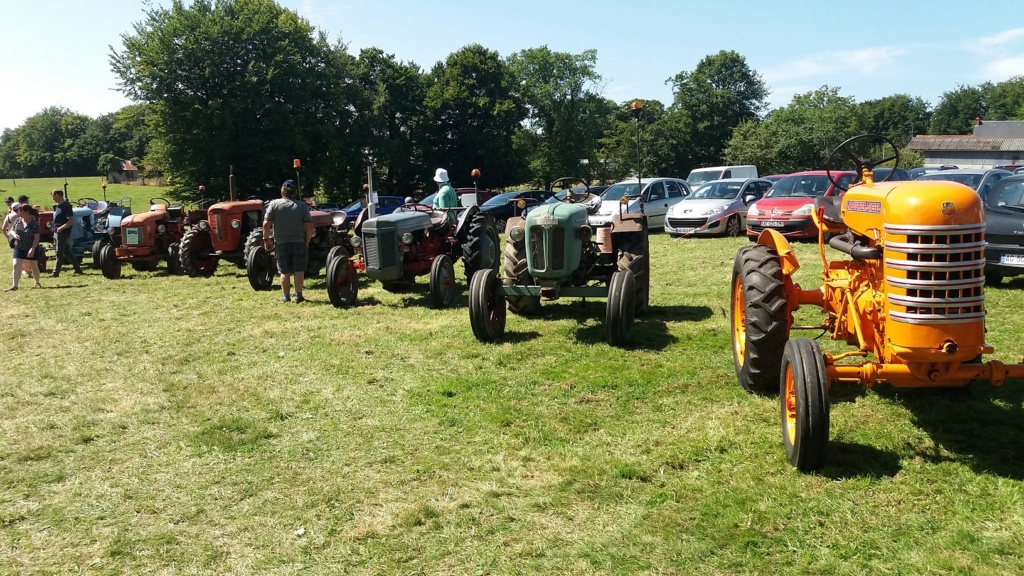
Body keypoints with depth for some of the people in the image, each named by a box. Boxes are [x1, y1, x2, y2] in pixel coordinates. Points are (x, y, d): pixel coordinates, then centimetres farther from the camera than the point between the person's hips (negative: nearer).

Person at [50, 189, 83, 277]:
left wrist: (60, 228, -22)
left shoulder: (66, 206, -16)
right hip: (57, 233, 9)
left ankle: (55, 273, 0)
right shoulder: (57, 206, 13)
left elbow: (71, 221, -22)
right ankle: (78, 269, 19)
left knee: (59, 253, -4)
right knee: (67, 252, 13)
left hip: (63, 233, -9)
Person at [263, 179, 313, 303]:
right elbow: (309, 226, -6)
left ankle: (286, 296, 13)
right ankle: (298, 295, 4)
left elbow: (266, 224, -9)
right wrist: (307, 241, 5)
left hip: (281, 243, 0)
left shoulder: (274, 204, -4)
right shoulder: (302, 206, -1)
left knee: (285, 272, 8)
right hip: (299, 243, 0)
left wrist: (266, 239, 3)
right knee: (299, 271, 6)